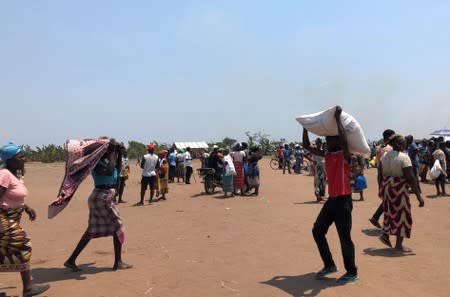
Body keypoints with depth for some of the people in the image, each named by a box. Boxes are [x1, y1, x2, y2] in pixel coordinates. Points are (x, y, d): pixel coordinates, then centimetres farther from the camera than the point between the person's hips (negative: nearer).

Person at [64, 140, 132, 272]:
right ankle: (118, 262, 11)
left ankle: (71, 260, 17)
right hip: (102, 198, -9)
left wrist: (119, 152, 12)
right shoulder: (98, 163, -18)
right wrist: (113, 153, -27)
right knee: (117, 226, 2)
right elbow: (110, 172, -37)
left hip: (99, 198, 9)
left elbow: (117, 168, 24)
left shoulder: (105, 160, 9)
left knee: (92, 230, 12)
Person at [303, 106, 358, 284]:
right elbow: (307, 146, 15)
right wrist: (305, 126, 10)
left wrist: (337, 118, -26)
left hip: (343, 201, -8)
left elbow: (344, 139, -32)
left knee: (344, 238, -1)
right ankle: (329, 265, 24)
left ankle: (352, 273, 16)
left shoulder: (344, 154, -11)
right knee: (318, 231, 10)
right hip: (331, 199, 8)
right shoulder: (327, 155, 10)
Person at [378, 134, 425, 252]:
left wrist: (381, 189, 21)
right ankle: (399, 245, 11)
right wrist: (418, 196, -13)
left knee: (390, 212, 23)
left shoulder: (384, 156, 5)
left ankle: (385, 235, 23)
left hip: (386, 188, 6)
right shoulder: (404, 157, -15)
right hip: (398, 189, -6)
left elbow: (380, 175, 10)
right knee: (401, 215, 5)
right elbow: (411, 178, -17)